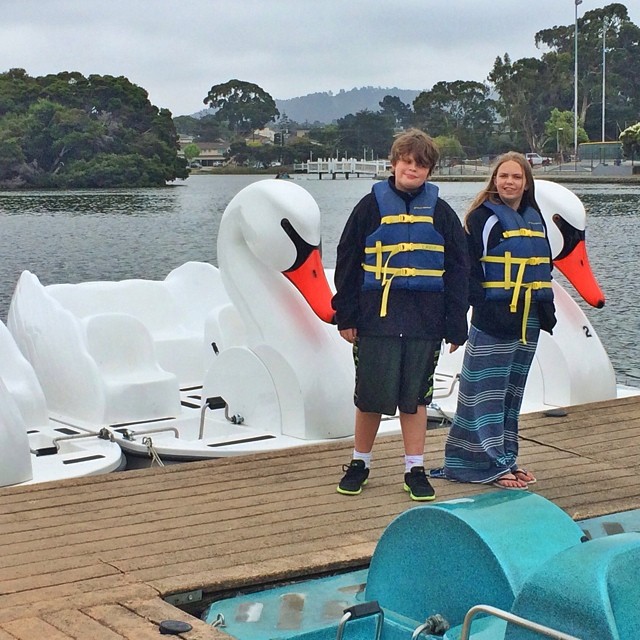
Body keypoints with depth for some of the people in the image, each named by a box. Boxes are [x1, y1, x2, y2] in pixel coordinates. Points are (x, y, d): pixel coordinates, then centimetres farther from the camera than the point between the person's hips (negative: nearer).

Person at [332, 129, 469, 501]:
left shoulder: (441, 212, 7)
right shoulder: (372, 206, 3)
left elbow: (458, 272, 7)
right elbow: (348, 264, 4)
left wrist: (456, 326, 1)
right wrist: (346, 317, -1)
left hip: (424, 322, 1)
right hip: (377, 317, -1)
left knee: (416, 397, 8)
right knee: (371, 396, 4)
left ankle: (415, 471, 16)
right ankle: (359, 464, 22)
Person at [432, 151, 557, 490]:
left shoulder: (535, 219, 14)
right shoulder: (483, 217, -6)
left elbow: (544, 267, 20)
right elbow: (468, 268, -12)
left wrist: (546, 307, 11)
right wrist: (484, 306, -19)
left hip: (528, 321, 7)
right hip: (493, 320, -7)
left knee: (512, 394, 13)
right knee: (487, 393, -5)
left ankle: (505, 457, 20)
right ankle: (493, 465, -1)